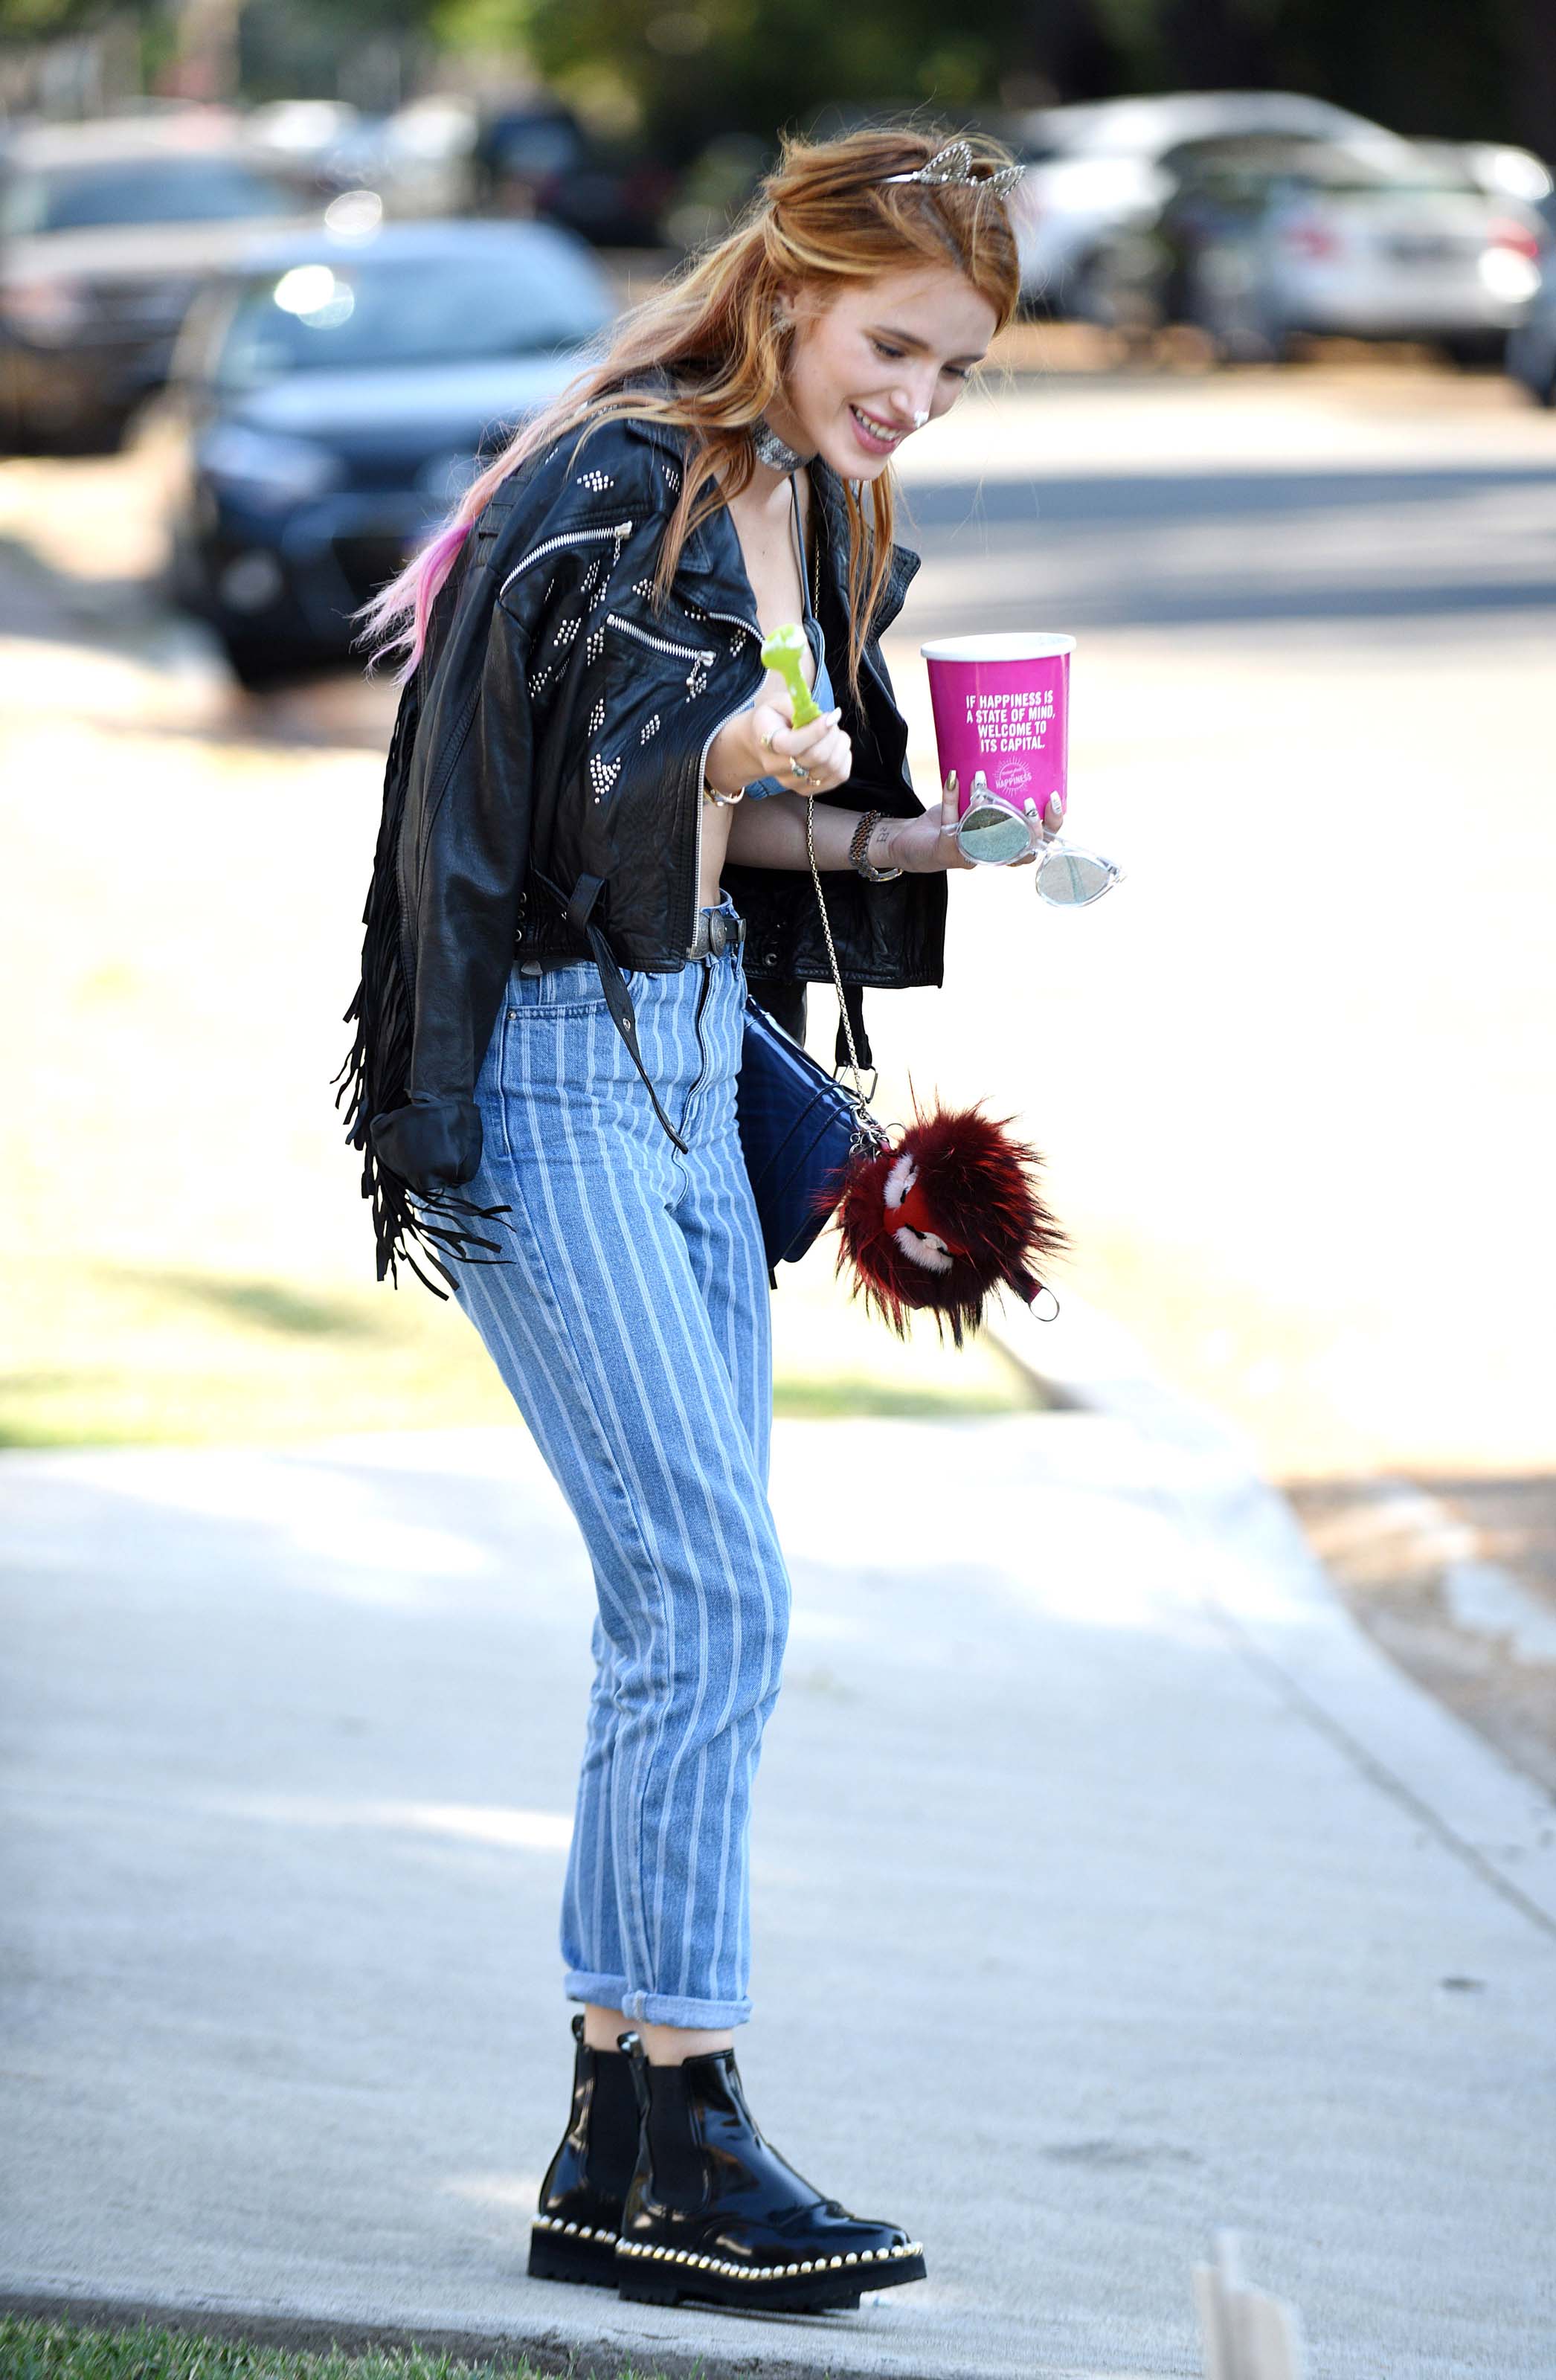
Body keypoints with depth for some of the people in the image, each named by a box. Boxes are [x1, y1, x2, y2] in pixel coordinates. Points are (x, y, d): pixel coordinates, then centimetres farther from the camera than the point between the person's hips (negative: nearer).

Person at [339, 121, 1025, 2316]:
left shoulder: (826, 524, 12)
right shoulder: (619, 488, -14)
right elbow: (609, 772, -24)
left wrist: (894, 844, 1)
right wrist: (731, 750, -41)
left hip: (692, 1058, 9)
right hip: (551, 1070, -9)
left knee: (687, 1616, 7)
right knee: (713, 1594, -14)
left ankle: (616, 2157, 11)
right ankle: (686, 2144, -9)